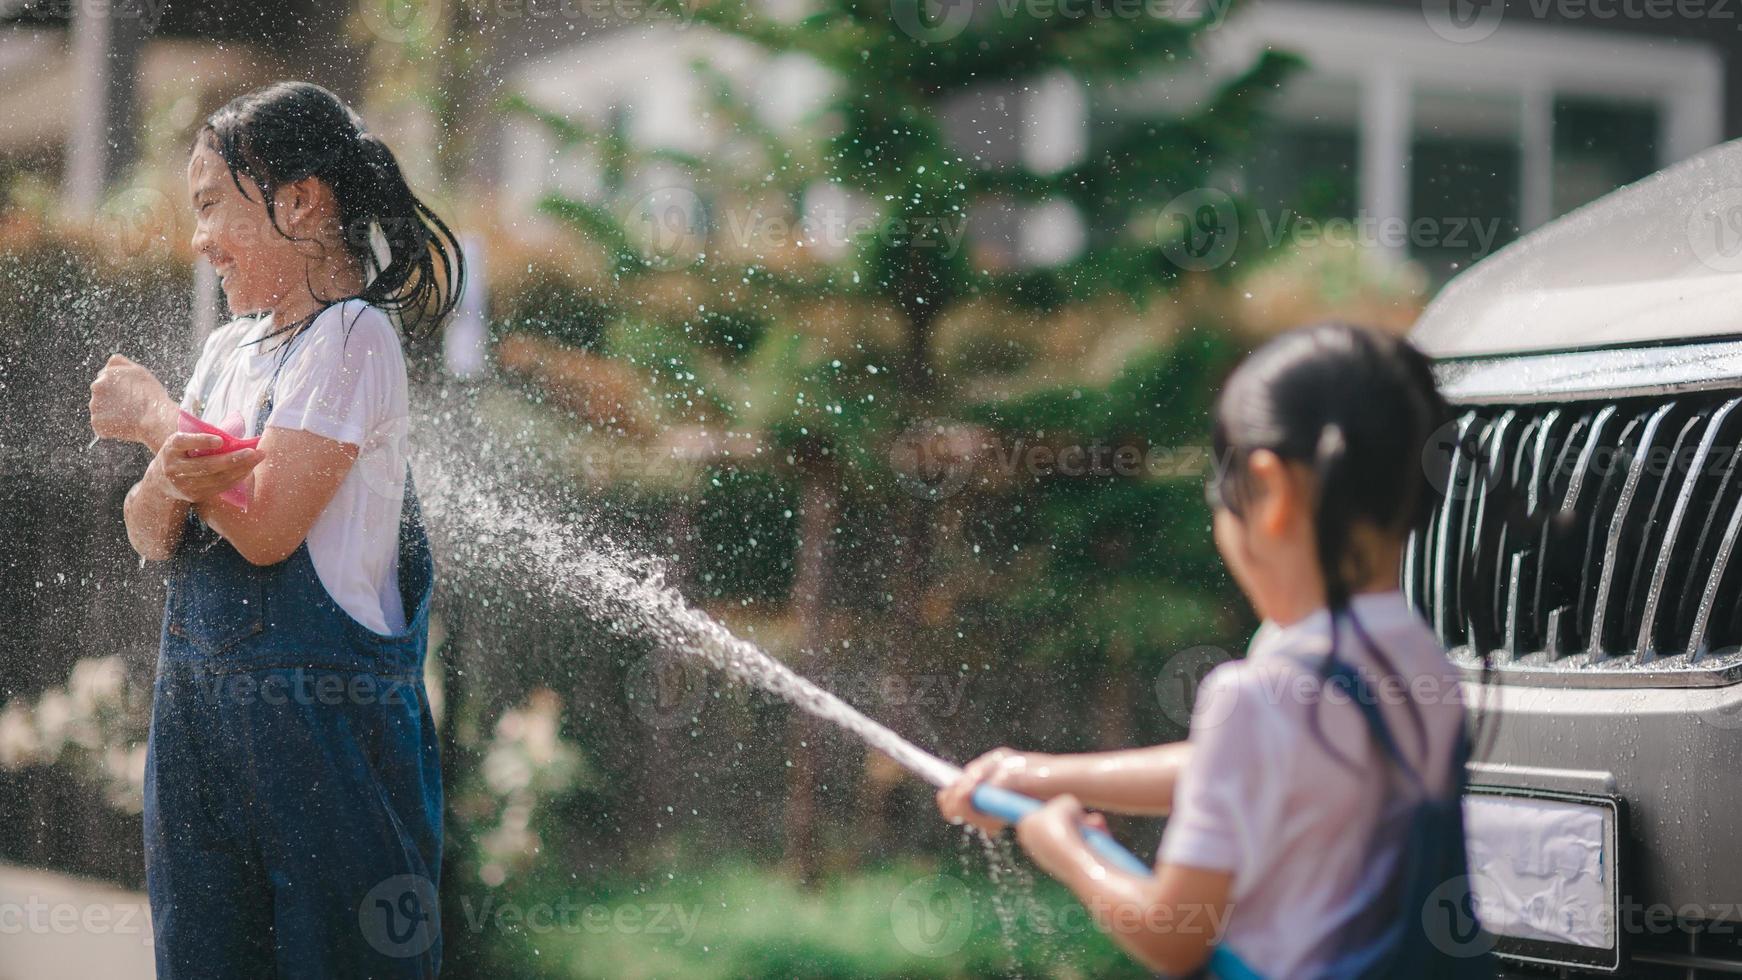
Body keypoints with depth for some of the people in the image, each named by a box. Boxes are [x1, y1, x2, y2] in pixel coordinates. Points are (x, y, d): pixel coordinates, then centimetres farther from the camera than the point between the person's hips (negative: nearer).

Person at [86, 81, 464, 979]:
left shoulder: (353, 336, -10)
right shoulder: (230, 347, 14)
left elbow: (267, 528, -17)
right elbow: (149, 538, 8)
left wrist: (152, 416, -4)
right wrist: (168, 484, -16)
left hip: (325, 712, -7)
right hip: (197, 708, 8)